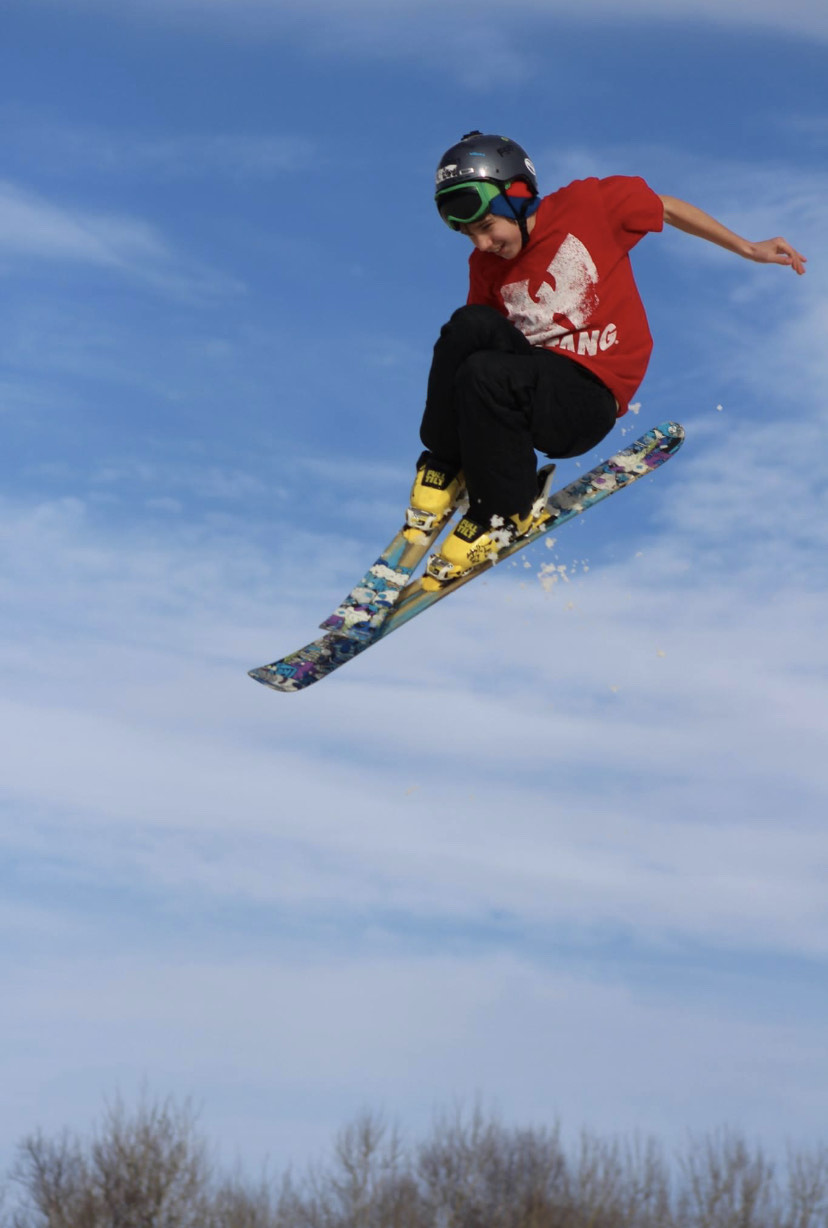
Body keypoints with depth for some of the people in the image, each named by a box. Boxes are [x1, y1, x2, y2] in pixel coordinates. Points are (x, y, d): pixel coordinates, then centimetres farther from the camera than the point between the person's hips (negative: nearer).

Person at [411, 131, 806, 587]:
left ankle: (505, 512, -11)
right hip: (531, 384, 4)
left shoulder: (586, 204, -6)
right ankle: (444, 465, -12)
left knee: (484, 375, -33)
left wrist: (748, 249, 11)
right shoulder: (486, 268, 5)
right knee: (469, 324, -27)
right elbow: (474, 342, 14)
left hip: (589, 400, -4)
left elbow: (667, 209, 8)